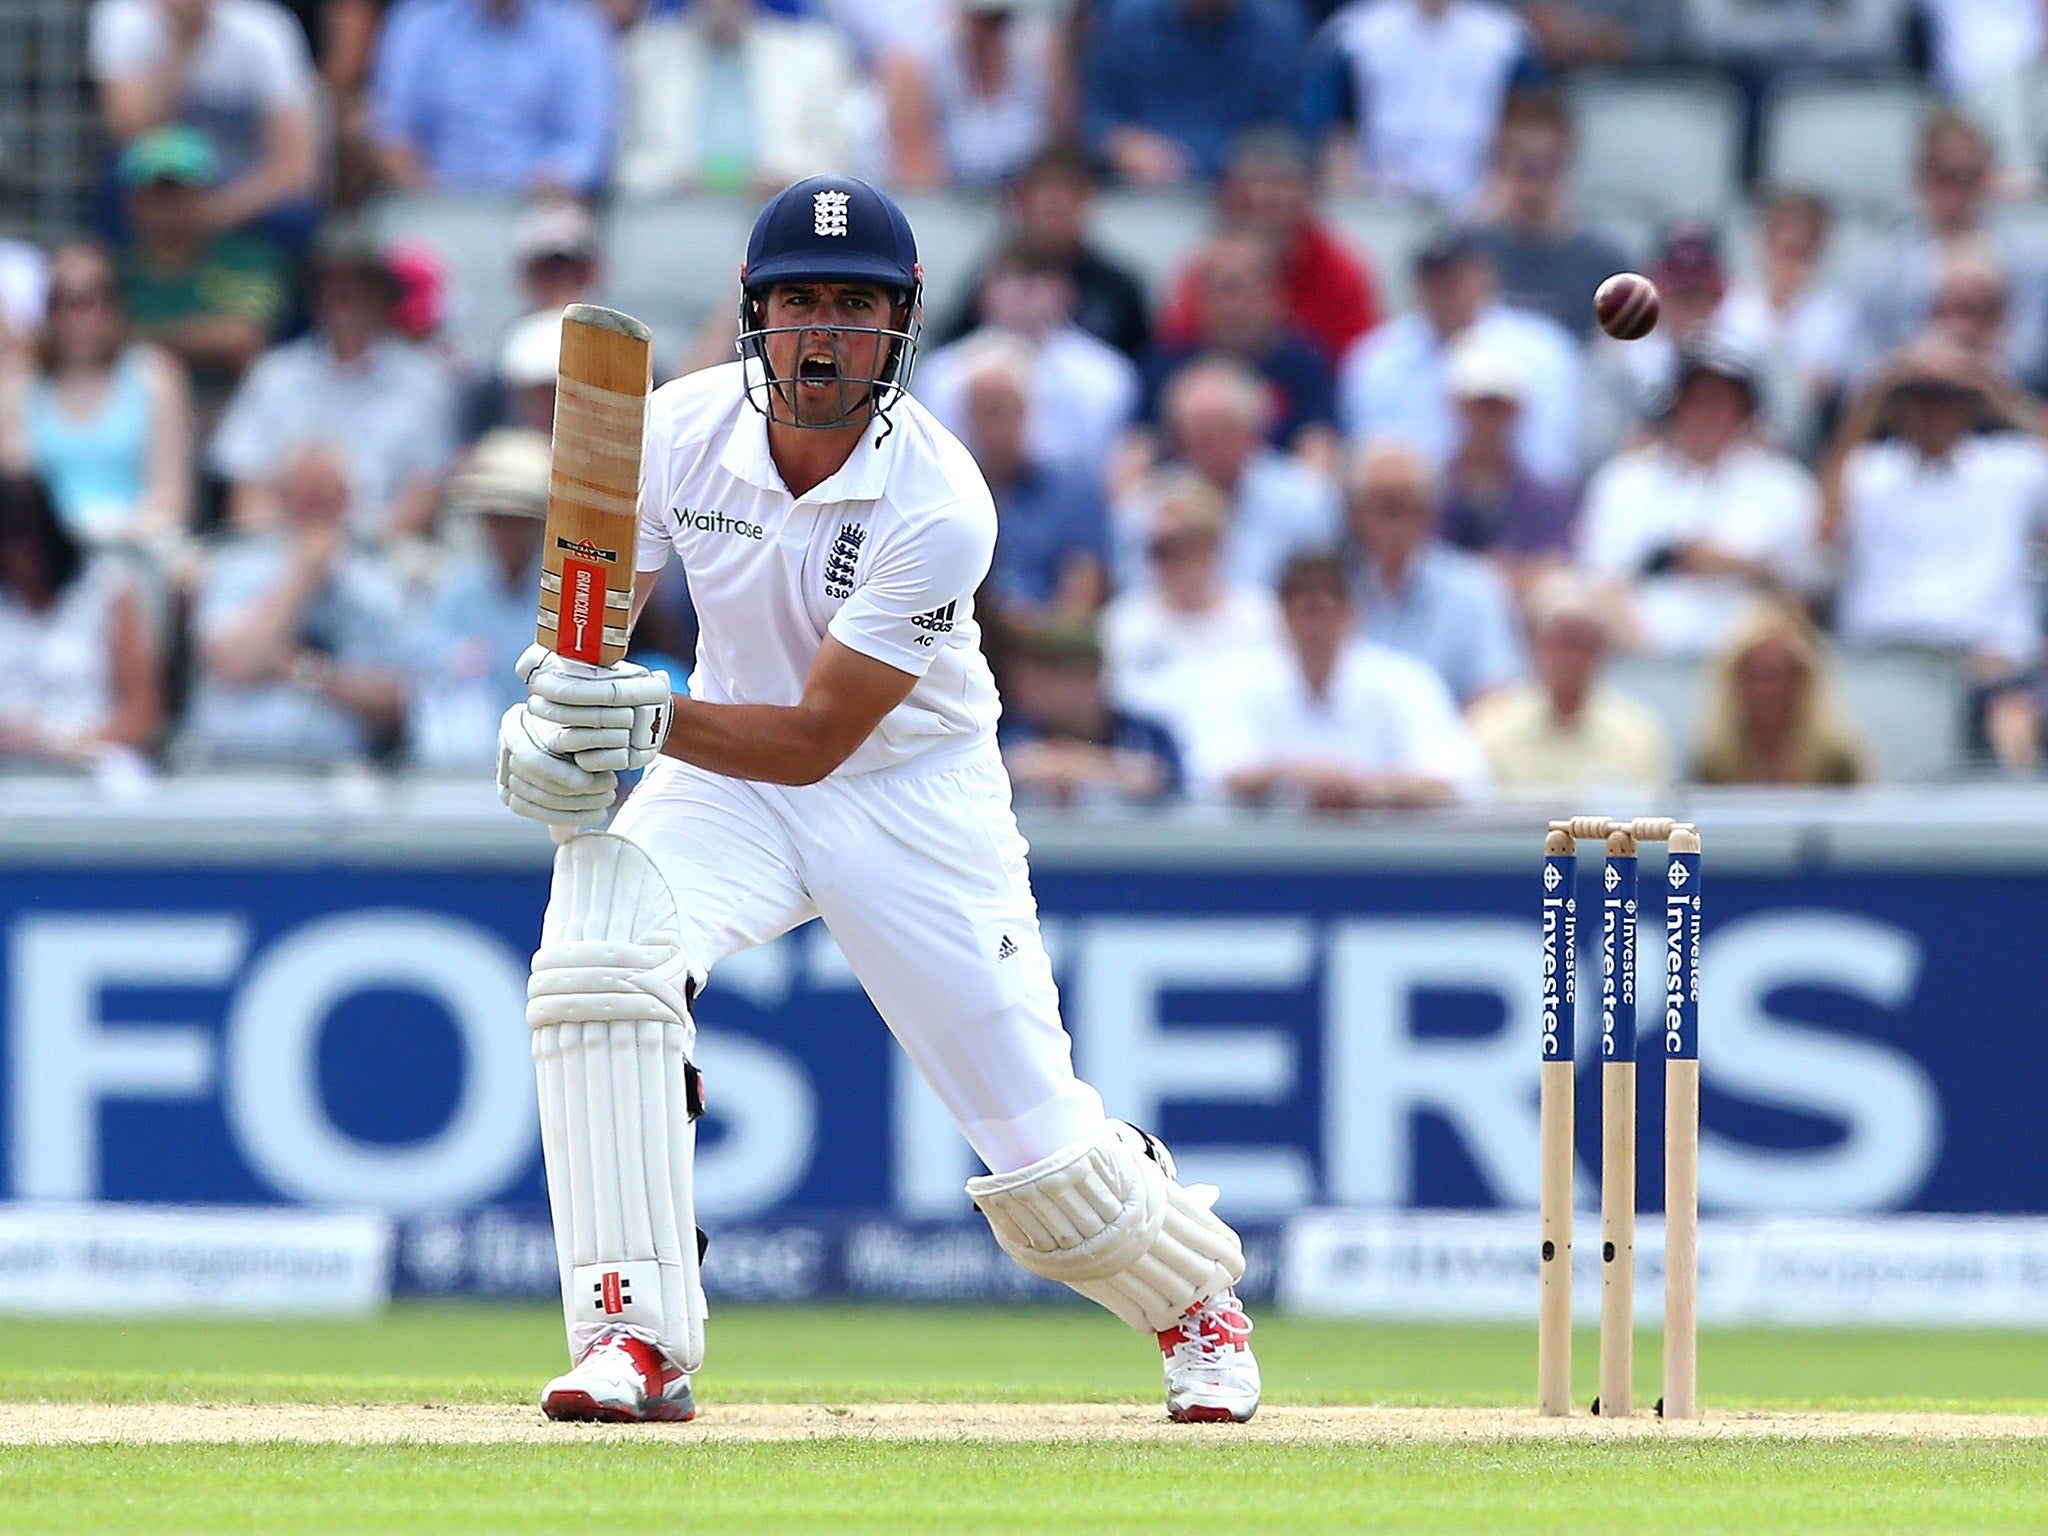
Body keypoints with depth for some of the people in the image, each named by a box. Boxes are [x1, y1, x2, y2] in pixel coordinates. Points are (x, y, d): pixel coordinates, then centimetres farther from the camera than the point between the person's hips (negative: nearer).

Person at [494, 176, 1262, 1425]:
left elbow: (817, 738, -29)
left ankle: (1198, 1297, 32)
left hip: (915, 792, -3)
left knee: (1043, 1157, -4)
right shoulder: (682, 430, -15)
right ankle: (637, 1340, -25)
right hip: (728, 774, 3)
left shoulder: (940, 505, -28)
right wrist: (545, 720, -27)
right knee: (596, 948, -29)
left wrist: (651, 721, -45)